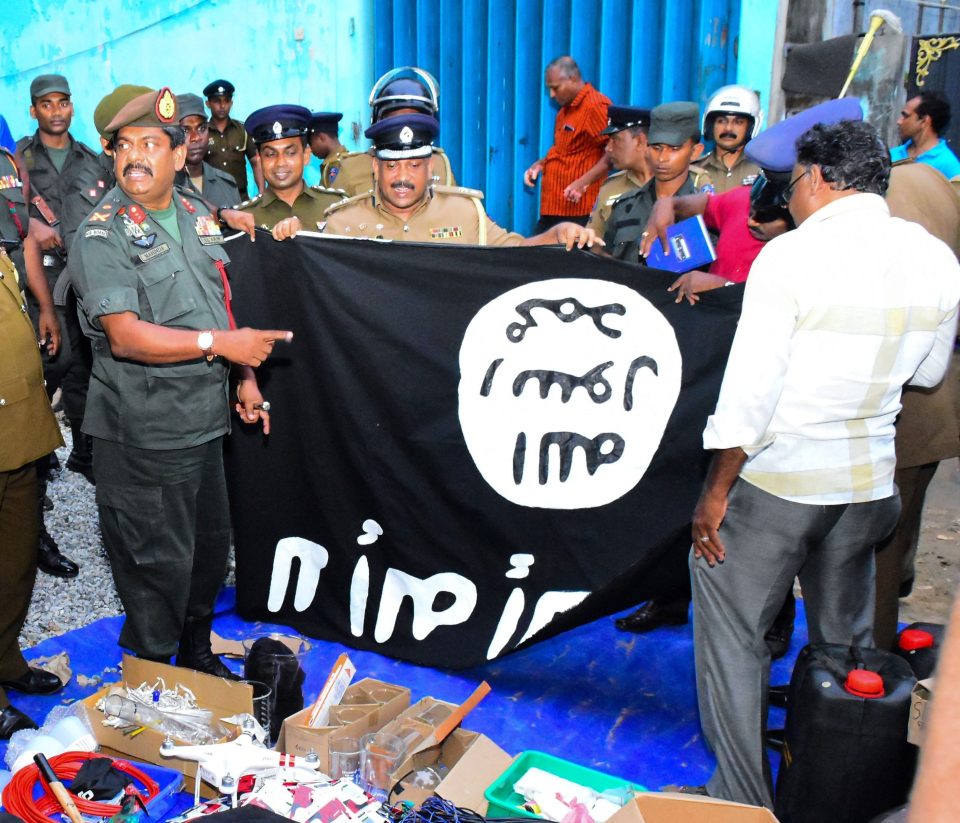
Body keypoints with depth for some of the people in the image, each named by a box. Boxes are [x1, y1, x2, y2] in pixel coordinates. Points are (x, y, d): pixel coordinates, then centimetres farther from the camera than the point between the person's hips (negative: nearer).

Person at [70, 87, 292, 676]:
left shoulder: (196, 213, 9)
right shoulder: (102, 234, -13)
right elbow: (125, 335, -23)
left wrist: (246, 376, 12)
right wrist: (220, 343, -26)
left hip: (206, 418, 7)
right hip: (143, 433, -7)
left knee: (210, 548, 20)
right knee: (159, 564, 5)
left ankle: (197, 655, 42)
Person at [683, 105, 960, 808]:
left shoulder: (793, 254, -15)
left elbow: (749, 389, -17)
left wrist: (716, 492, -9)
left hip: (777, 479, -6)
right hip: (871, 482, 6)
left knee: (734, 633, 8)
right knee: (847, 641, 22)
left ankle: (745, 798, 16)